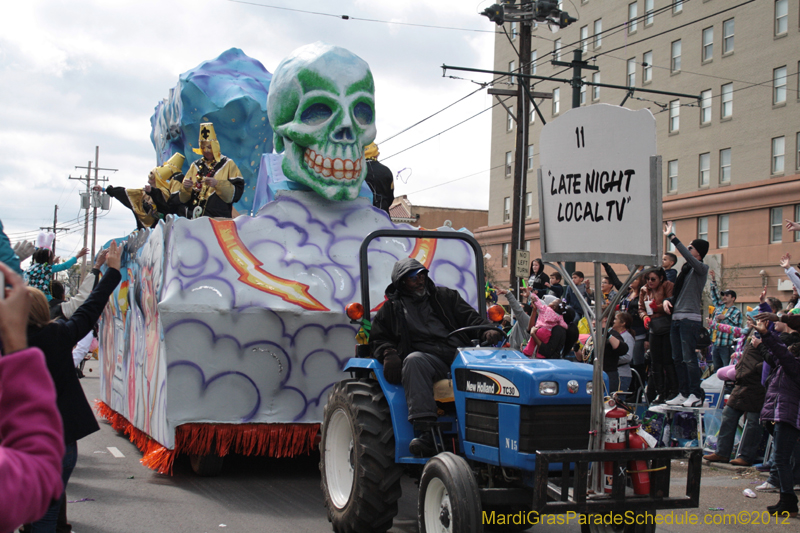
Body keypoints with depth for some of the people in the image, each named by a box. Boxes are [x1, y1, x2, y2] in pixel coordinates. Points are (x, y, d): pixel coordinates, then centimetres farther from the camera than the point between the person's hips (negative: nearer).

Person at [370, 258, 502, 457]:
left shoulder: (446, 296, 24)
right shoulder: (392, 308, 22)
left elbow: (471, 318, 17)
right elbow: (377, 338, 19)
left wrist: (489, 330, -6)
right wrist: (388, 353, -5)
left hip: (461, 354, 1)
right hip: (428, 358, -1)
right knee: (413, 360, -39)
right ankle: (426, 431, -46)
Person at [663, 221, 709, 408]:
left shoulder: (701, 268, -5)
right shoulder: (685, 269, 17)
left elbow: (687, 256, -25)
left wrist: (672, 237, -25)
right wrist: (668, 300, 4)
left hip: (690, 319, -8)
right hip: (677, 317, 8)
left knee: (689, 357, -10)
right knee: (678, 359, 9)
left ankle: (696, 395, -6)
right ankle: (683, 394, 14)